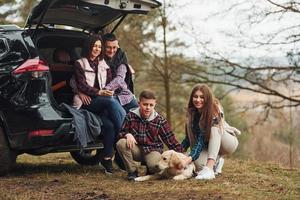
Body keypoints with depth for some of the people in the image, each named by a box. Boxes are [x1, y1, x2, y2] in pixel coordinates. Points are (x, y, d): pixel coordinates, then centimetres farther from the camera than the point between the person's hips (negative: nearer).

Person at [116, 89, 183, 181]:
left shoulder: (160, 120, -8)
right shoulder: (131, 116, -6)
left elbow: (171, 139, -6)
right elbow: (122, 132, 2)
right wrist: (128, 134, -23)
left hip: (153, 150, -2)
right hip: (136, 149, 2)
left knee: (154, 165, -36)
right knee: (121, 144, -29)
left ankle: (150, 170, 6)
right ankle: (132, 171, -8)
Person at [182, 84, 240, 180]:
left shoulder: (214, 112, -25)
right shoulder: (192, 112, -7)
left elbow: (202, 139, -33)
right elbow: (190, 136, 1)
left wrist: (190, 157, -42)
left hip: (228, 142, -5)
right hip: (211, 146, 5)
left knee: (214, 127, -35)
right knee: (199, 164, -28)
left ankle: (209, 169, -44)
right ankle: (217, 161, 9)